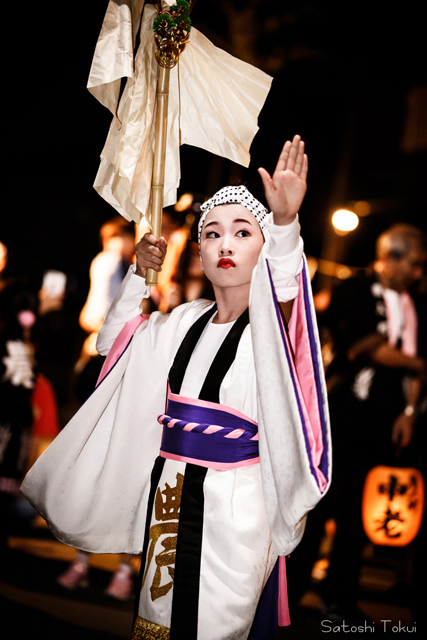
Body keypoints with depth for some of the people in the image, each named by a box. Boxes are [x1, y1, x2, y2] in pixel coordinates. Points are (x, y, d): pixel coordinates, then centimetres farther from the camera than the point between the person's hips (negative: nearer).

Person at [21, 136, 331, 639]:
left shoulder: (275, 323, -8)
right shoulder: (186, 322, 9)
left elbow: (284, 284, -32)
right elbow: (112, 341, 23)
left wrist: (285, 221, -51)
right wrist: (139, 274, 10)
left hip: (234, 508, -5)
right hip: (168, 499, 6)